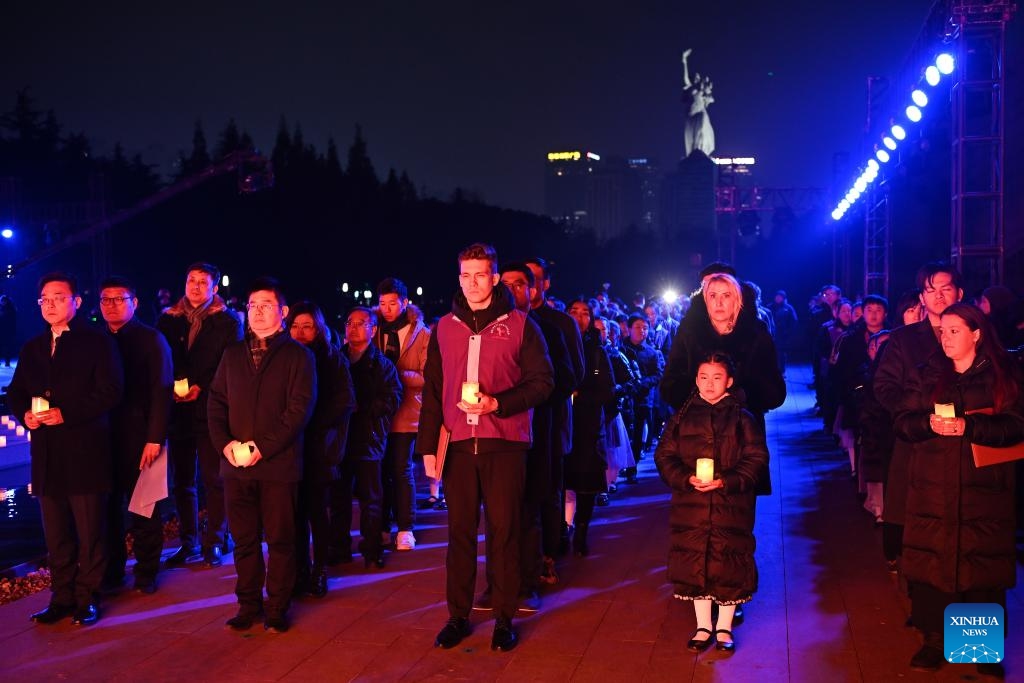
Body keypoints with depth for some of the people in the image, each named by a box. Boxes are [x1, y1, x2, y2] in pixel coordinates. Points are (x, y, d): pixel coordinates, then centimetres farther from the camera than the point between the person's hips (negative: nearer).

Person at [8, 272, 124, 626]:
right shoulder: (32, 348, 16)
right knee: (56, 534, 12)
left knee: (90, 532, 2)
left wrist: (66, 413, -19)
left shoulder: (97, 342, -2)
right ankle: (62, 597, 21)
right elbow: (15, 393, 17)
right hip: (47, 454, 5)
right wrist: (25, 413, -6)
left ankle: (87, 598, 12)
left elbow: (110, 391, -11)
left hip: (85, 453, -5)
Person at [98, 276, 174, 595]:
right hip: (104, 437, 3)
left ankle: (146, 572, 14)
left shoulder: (151, 340, -2)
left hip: (139, 437, -3)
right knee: (108, 505, 6)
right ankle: (111, 570, 17)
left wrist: (155, 438, -15)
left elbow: (161, 392, -7)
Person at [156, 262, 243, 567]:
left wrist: (201, 388, -13)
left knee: (214, 479, 0)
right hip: (178, 410, 3)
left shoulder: (227, 322, 2)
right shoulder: (168, 320, 10)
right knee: (182, 481, 8)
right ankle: (189, 543, 17)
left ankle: (214, 543, 8)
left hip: (211, 411, -3)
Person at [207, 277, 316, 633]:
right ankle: (248, 604, 20)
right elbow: (217, 400, 12)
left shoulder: (297, 355, 0)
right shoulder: (233, 354, 14)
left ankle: (277, 608, 12)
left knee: (280, 541, 2)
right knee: (244, 540, 10)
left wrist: (264, 448, -15)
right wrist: (224, 442, -5)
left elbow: (300, 408, -8)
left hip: (278, 465, -4)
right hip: (236, 464, 4)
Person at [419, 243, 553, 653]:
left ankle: (504, 620, 11)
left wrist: (497, 403, -15)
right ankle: (458, 616, 16)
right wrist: (428, 445, 5)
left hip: (504, 444, -2)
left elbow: (542, 382, -1)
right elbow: (432, 391, 11)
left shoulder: (520, 325, 2)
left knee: (503, 531, 2)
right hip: (459, 444, 3)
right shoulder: (445, 328, 11)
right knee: (460, 531, 5)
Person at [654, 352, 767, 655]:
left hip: (731, 505, -2)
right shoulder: (683, 416, 6)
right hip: (690, 505, 2)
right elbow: (664, 455, 4)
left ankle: (724, 627, 20)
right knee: (694, 563, 7)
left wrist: (725, 481, -17)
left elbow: (756, 458, -4)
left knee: (729, 566, 3)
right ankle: (703, 626, 23)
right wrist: (687, 479, -14)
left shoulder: (742, 418, 0)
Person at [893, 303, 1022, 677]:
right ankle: (934, 639, 11)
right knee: (931, 561, 0)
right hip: (933, 491, 2)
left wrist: (968, 426, -21)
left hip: (984, 492, -2)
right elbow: (902, 422, 5)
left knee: (984, 564, 1)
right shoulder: (928, 376, 11)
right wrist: (929, 424, -17)